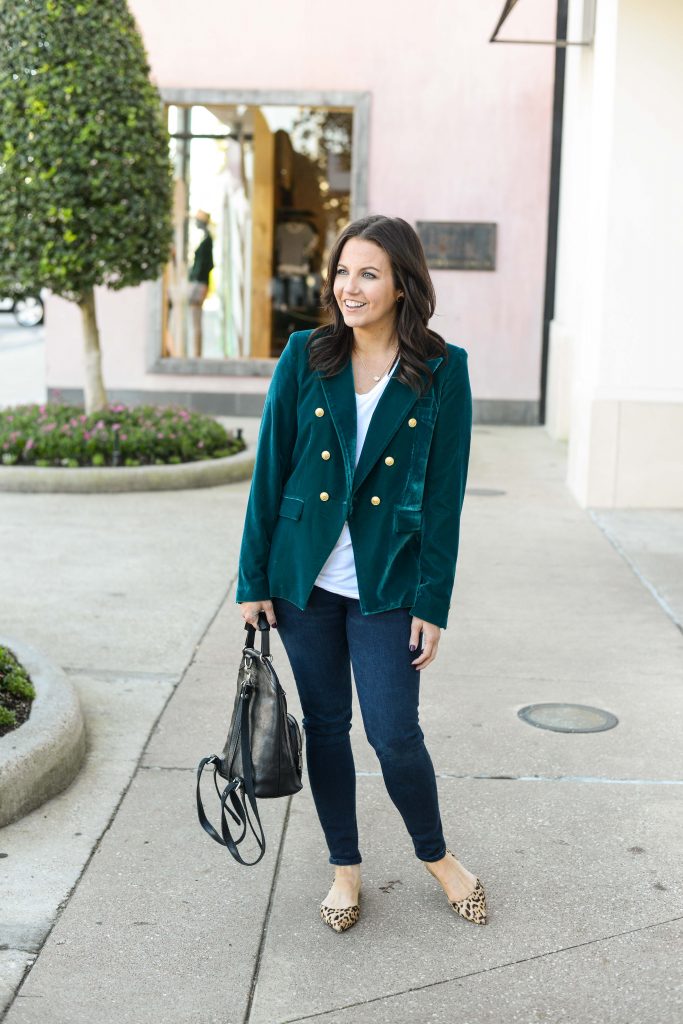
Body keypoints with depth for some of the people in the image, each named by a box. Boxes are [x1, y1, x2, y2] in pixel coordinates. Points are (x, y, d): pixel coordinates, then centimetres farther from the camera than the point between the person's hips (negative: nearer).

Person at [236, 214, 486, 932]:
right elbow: (269, 471, 2)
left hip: (388, 583, -2)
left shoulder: (442, 371, -5)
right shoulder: (305, 357, -1)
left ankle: (436, 855, 27)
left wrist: (432, 604, -5)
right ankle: (345, 867, 30)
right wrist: (254, 579, 1)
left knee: (393, 734, -1)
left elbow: (445, 495, -4)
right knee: (326, 722, 11)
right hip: (305, 575, 2)